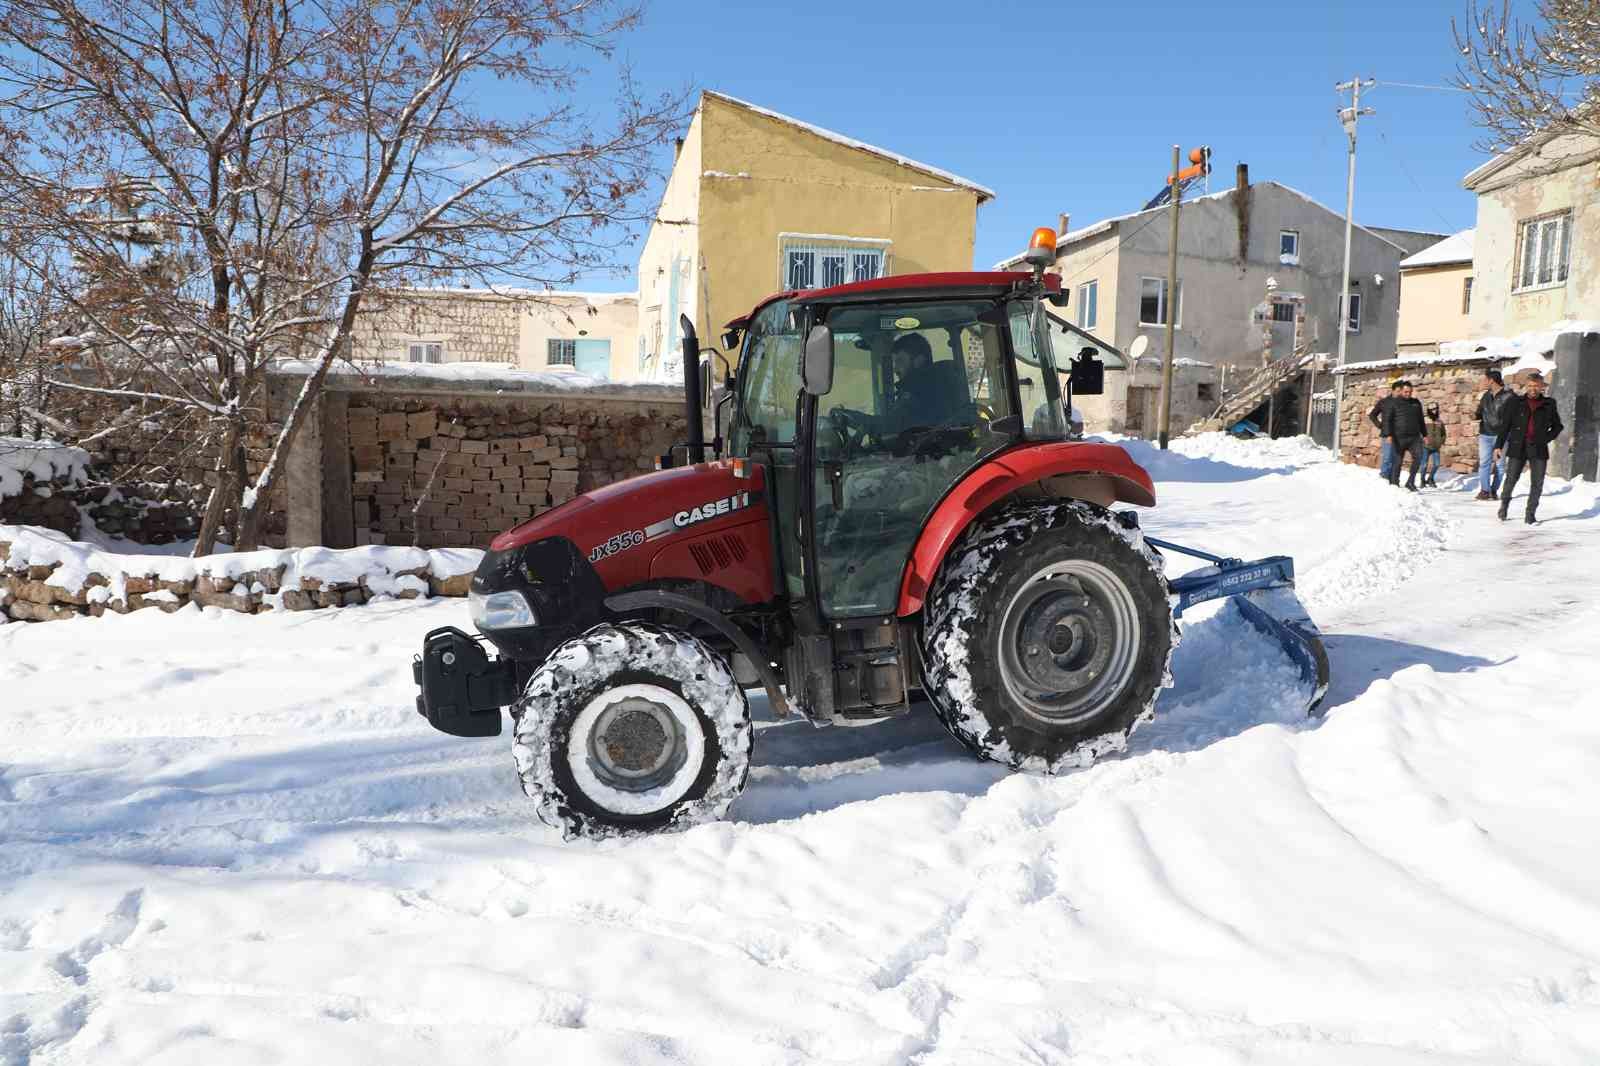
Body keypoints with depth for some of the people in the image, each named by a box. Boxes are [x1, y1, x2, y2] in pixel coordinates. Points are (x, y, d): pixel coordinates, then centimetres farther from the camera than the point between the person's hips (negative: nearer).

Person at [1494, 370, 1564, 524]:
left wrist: (1545, 439, 0)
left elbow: (1557, 426, 16)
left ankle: (1530, 514, 8)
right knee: (1511, 479, 0)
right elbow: (1506, 425, 3)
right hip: (1518, 447, -1)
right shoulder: (1516, 402, 3)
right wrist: (1498, 446, -3)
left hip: (1538, 449, 1)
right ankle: (1504, 503, 26)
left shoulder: (1549, 404, 7)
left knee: (1537, 484, 0)